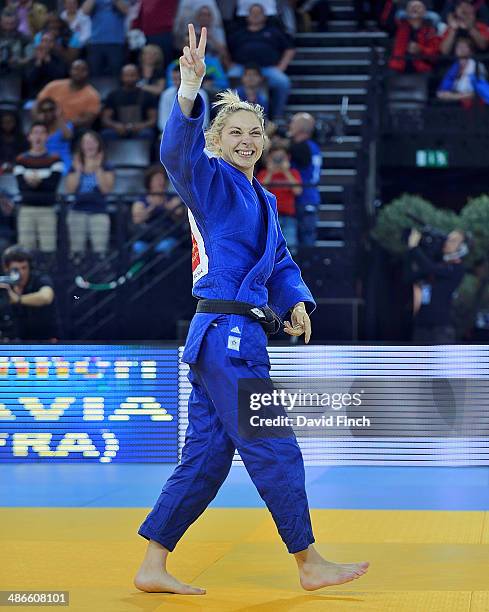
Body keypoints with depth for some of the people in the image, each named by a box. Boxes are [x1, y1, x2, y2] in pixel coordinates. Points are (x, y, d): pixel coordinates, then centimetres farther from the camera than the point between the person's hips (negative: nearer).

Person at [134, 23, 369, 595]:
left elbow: (280, 263, 25)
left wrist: (296, 302, 4)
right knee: (275, 451, -2)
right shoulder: (211, 181, -5)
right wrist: (190, 90, -42)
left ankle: (152, 568, 15)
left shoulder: (262, 199, 21)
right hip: (227, 337, -9)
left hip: (226, 340, 9)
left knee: (206, 456, 10)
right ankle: (309, 563, 9)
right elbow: (178, 152, -27)